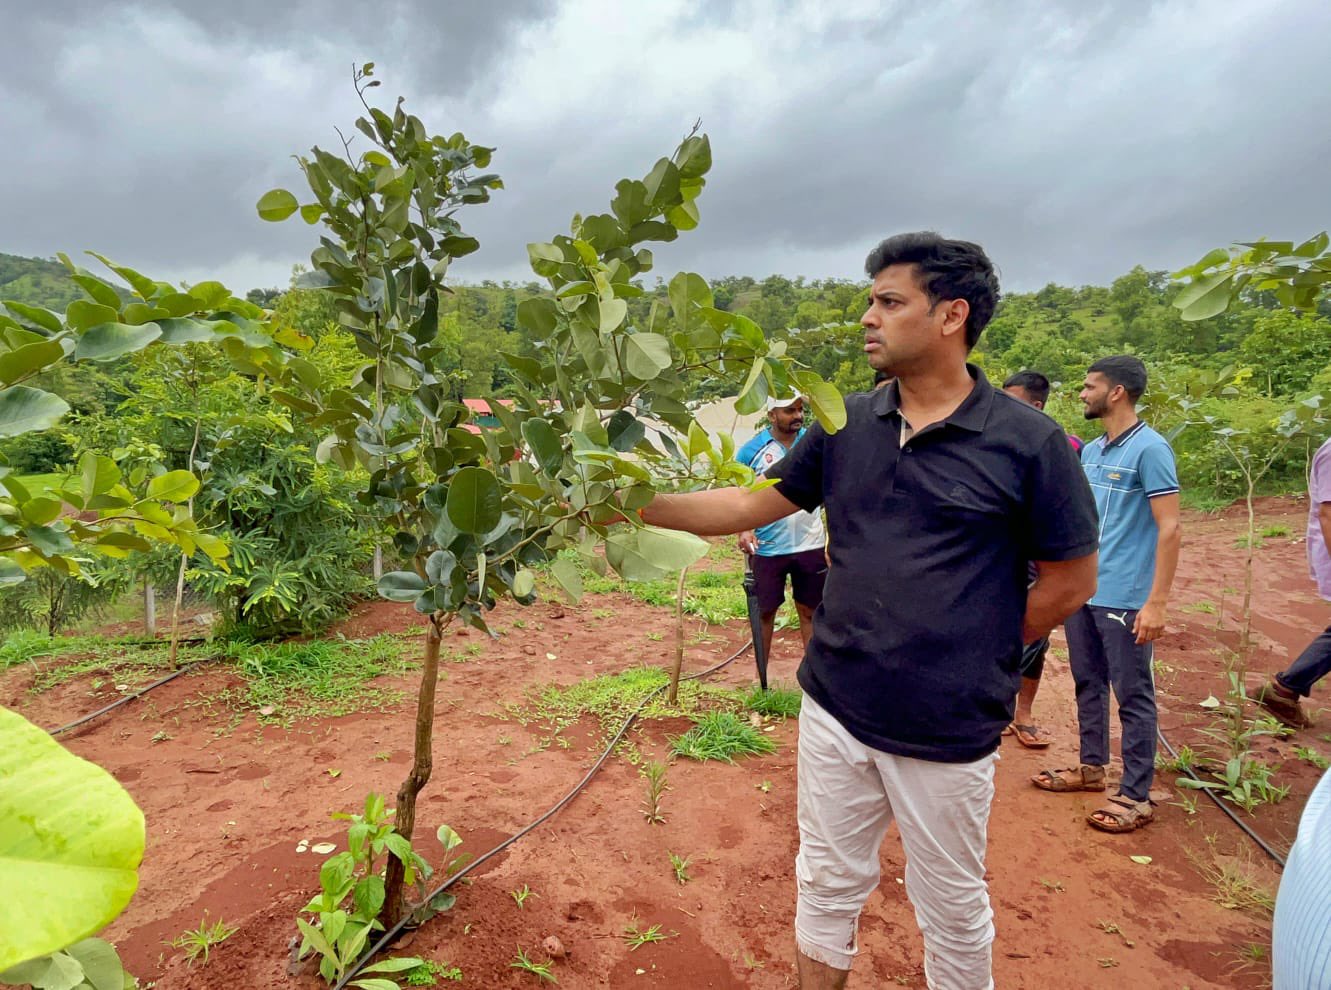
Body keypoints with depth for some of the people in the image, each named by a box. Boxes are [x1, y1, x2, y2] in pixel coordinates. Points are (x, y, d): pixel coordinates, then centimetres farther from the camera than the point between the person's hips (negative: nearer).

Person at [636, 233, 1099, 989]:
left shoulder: (1028, 442, -12)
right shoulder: (846, 424, 0)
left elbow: (1072, 579, -4)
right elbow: (754, 505, 4)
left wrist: (980, 659, -1)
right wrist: (638, 505, -3)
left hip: (948, 728, -3)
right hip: (834, 708, 4)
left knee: (952, 910, 18)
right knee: (827, 886, 21)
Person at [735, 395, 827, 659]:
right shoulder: (751, 451, -5)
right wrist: (744, 530, -17)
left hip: (810, 545, 1)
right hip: (766, 548, -1)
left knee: (810, 611, 10)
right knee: (765, 612, 11)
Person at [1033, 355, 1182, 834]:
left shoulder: (1150, 448, -12)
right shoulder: (1090, 451, 11)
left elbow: (1169, 528, -15)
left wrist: (1156, 601, -19)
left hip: (1125, 599, -8)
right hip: (1082, 592, 8)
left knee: (1133, 697, 3)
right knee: (1088, 685, 18)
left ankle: (1136, 796, 14)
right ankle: (1091, 767, 33)